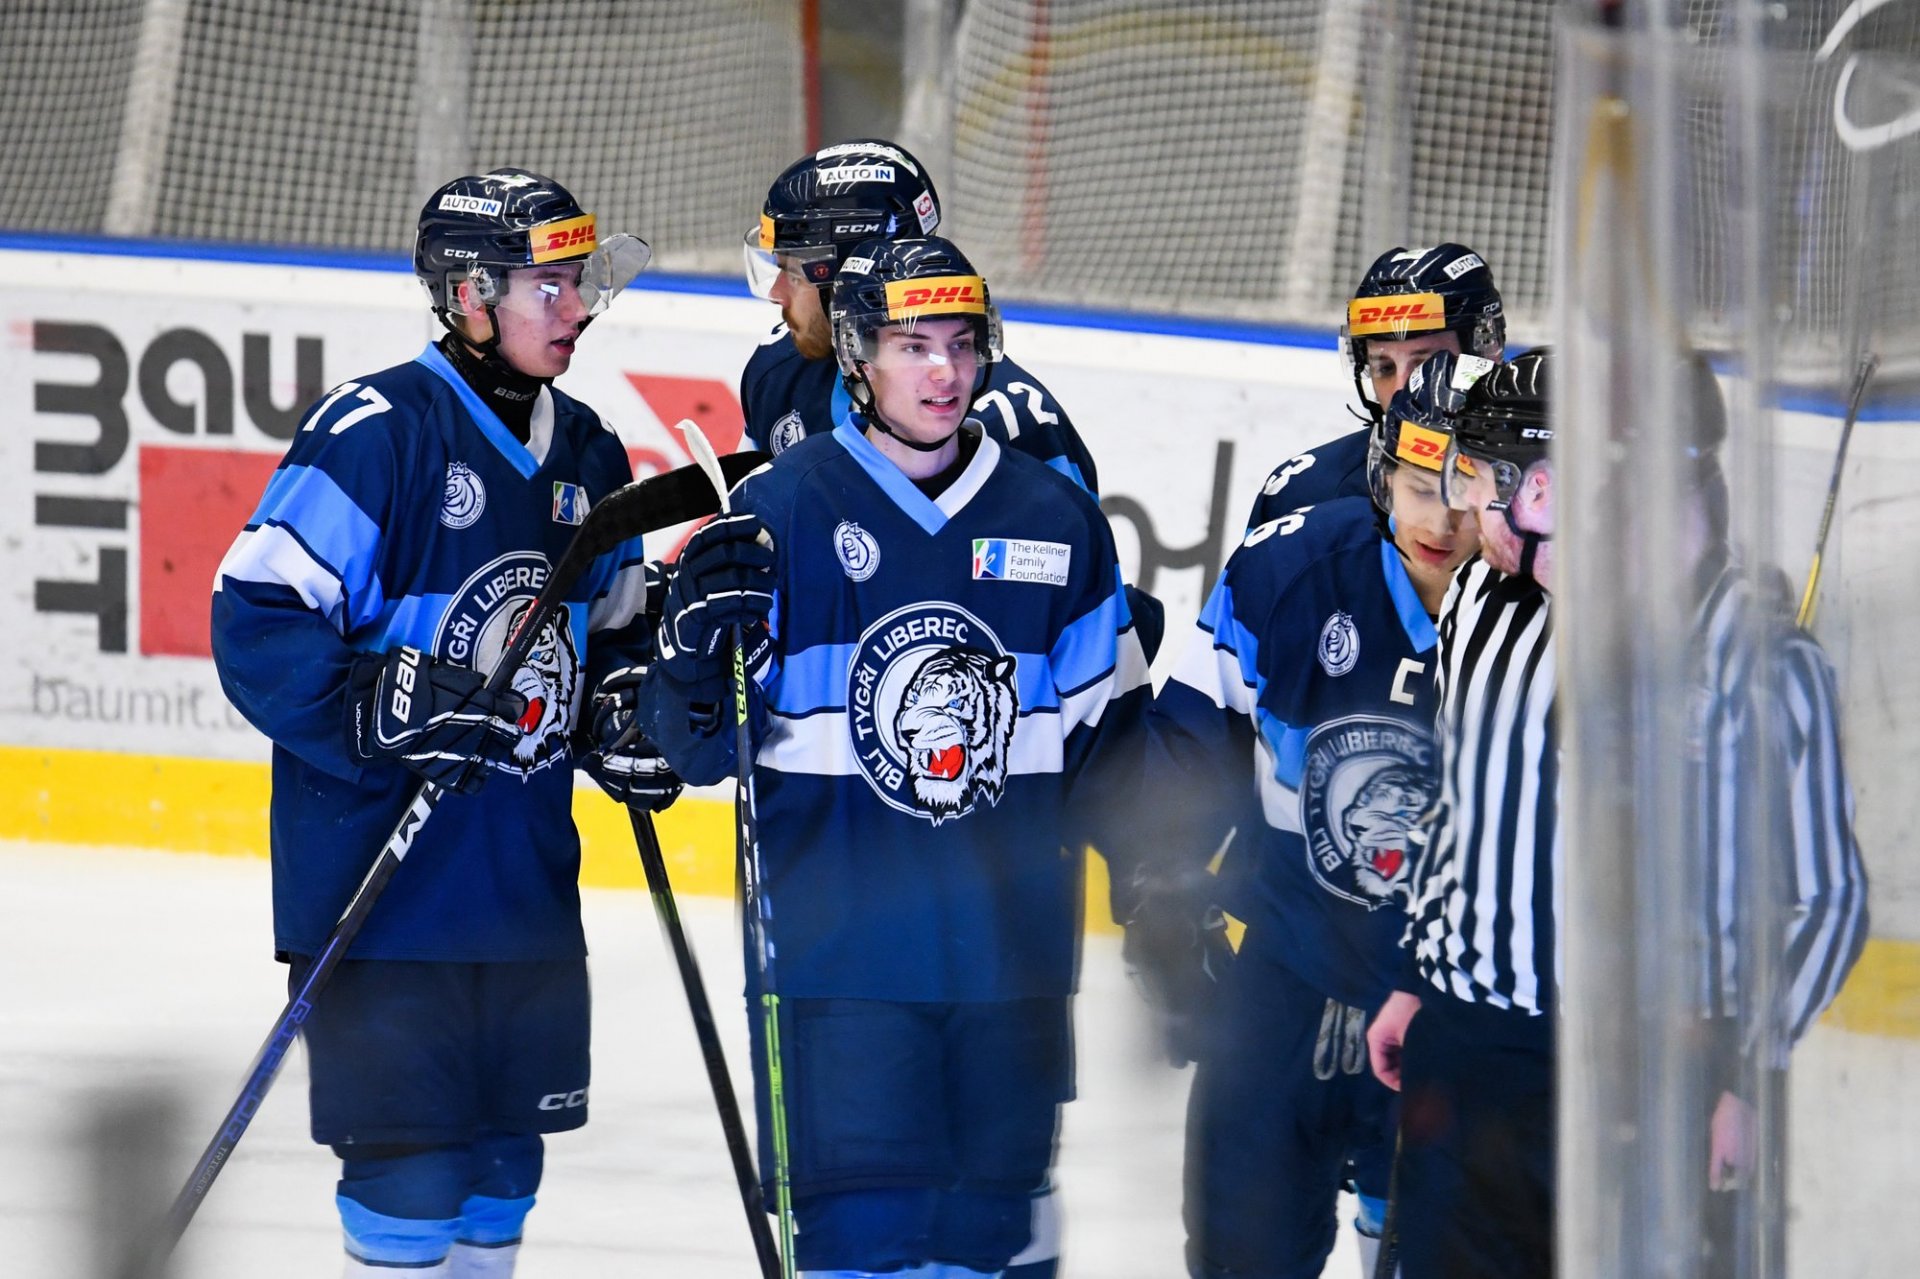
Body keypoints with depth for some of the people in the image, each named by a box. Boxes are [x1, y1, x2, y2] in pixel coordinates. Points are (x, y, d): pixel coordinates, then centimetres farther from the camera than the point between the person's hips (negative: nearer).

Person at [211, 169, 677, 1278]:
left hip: (529, 883, 7)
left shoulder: (588, 455, 11)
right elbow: (257, 623, -16)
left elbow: (615, 628, 24)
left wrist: (628, 716, 3)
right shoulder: (378, 430, -14)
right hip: (383, 876, -7)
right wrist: (386, 710, -28)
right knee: (413, 1159, -6)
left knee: (508, 1152, 12)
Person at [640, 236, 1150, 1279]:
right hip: (835, 949, -4)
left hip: (1009, 951, 4)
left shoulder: (1055, 518, 8)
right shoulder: (778, 509, -3)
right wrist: (703, 645, -23)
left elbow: (1109, 728, 16)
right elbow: (696, 748, -3)